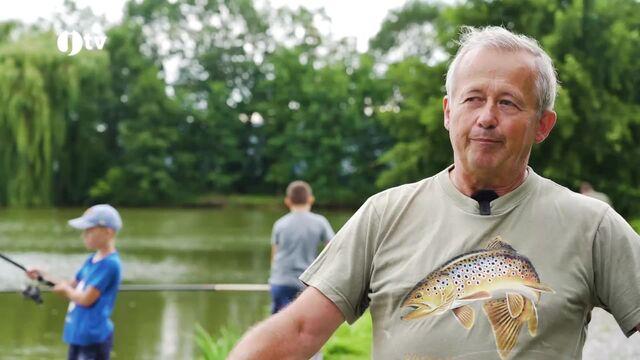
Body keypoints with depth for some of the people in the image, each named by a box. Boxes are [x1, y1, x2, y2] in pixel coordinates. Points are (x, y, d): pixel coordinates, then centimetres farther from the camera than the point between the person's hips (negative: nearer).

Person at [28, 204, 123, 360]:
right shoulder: (93, 260, 11)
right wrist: (43, 278, 5)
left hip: (93, 338, -10)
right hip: (78, 335, 10)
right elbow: (73, 286, 18)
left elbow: (86, 299, -21)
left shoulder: (110, 264, -19)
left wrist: (66, 290, -2)